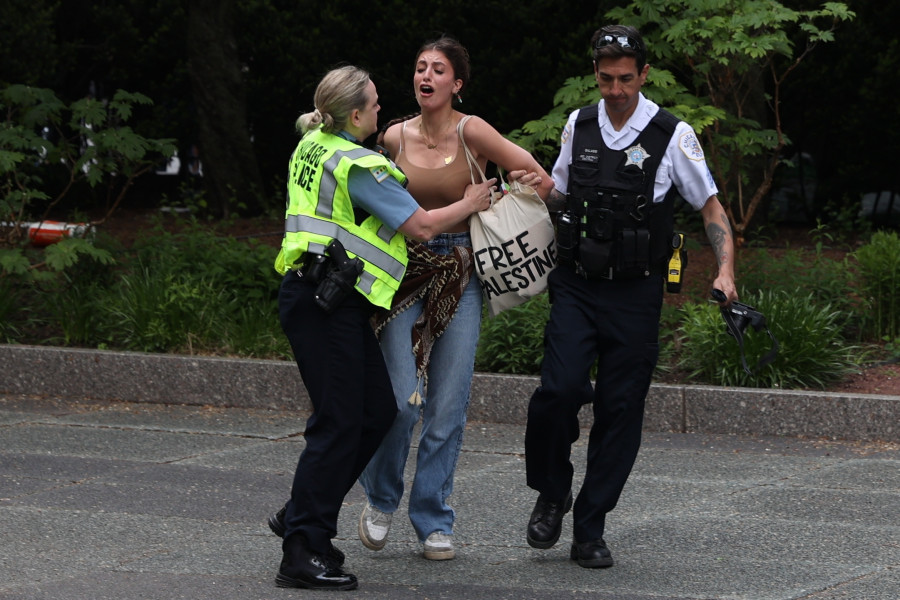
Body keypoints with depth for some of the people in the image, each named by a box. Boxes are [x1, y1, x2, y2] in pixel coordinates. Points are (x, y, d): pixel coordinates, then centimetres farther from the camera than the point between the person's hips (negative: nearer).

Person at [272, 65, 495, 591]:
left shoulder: (315, 147, 14)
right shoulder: (357, 165, -14)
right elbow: (422, 226, -11)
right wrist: (469, 204, 6)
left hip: (321, 299, 10)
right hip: (326, 304, -10)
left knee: (379, 410, 12)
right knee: (339, 423, -9)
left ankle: (303, 515, 16)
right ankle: (302, 554, -9)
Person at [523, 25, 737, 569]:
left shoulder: (672, 136, -3)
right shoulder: (579, 126, 7)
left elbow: (711, 207, 3)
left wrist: (725, 271, -10)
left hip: (635, 295, -1)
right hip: (576, 285, 2)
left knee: (621, 409, -1)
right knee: (559, 390, -17)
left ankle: (590, 532, 8)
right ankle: (551, 494, 8)